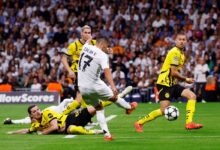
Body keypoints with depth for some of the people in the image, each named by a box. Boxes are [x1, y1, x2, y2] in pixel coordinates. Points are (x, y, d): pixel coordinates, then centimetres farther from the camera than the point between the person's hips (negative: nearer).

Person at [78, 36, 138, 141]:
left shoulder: (86, 47, 3)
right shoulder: (102, 55, -15)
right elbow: (106, 71, -29)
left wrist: (89, 39, 53)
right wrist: (113, 87, -38)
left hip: (82, 88, 6)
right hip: (94, 85, -6)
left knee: (98, 108, 18)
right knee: (114, 97, 22)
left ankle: (106, 134, 11)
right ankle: (129, 107, 48)